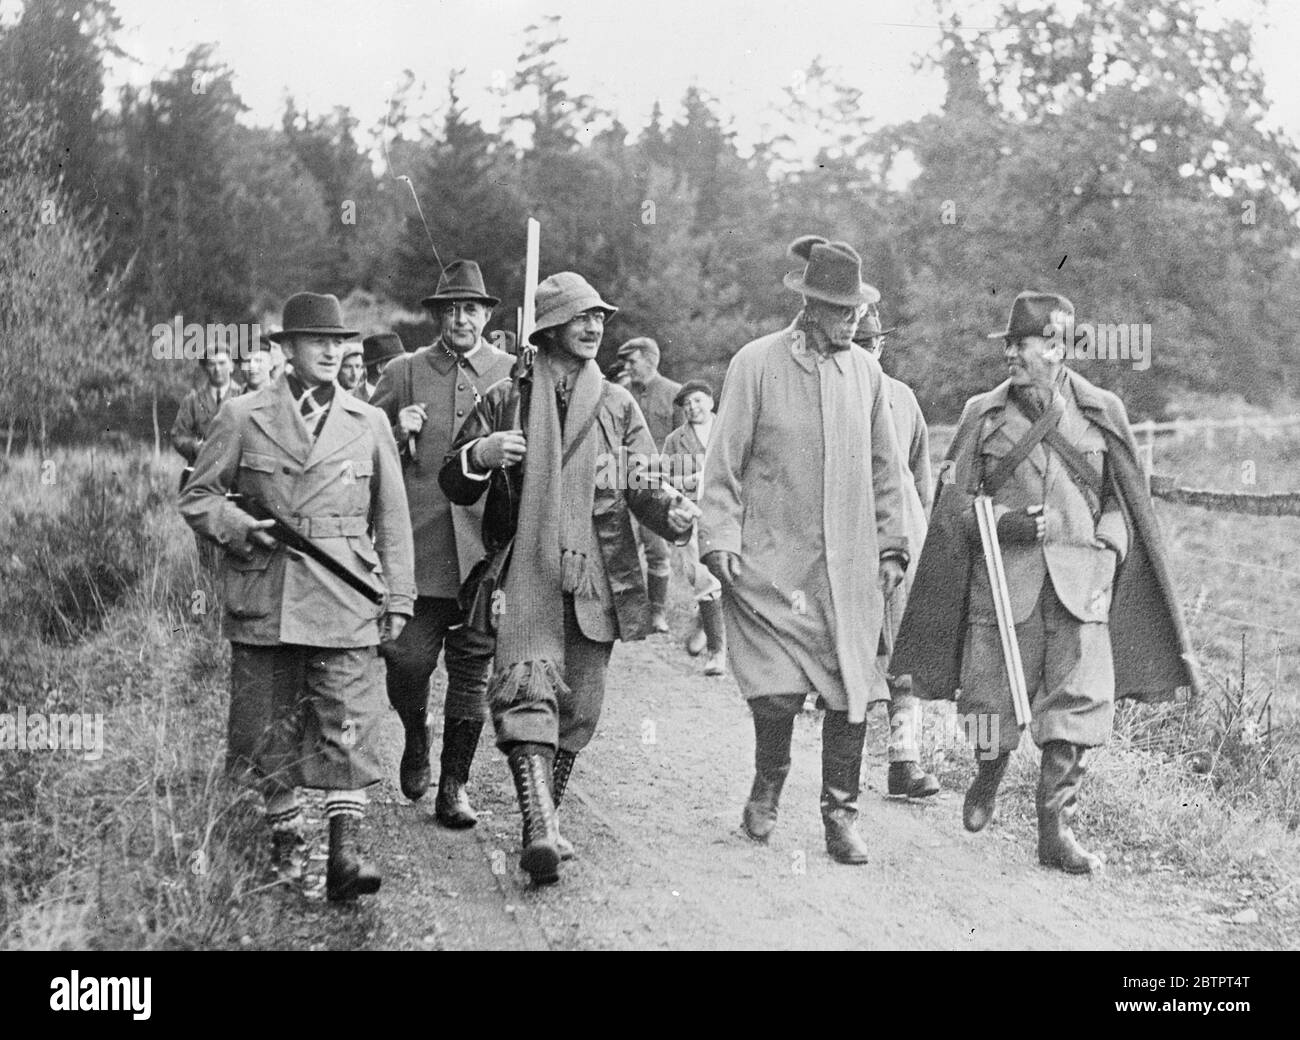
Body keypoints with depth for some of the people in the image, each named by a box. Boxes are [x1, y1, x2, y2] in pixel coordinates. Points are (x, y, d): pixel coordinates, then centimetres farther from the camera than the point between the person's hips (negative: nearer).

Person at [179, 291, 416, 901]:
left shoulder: (369, 423, 10)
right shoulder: (242, 417, 4)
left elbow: (392, 517, 13)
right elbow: (198, 496, 8)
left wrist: (397, 599, 9)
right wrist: (241, 529, -11)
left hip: (345, 600, 0)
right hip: (263, 599, 0)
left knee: (348, 723, -10)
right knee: (270, 723, 7)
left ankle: (344, 852, -10)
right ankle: (286, 839, 22)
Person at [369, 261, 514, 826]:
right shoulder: (403, 373, 7)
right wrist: (397, 435, -7)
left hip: (486, 551, 0)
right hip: (417, 549, 0)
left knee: (472, 672, 4)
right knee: (407, 662, -4)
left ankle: (454, 785, 17)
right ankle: (416, 737, 28)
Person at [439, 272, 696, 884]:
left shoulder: (617, 405, 13)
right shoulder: (507, 400, 8)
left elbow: (640, 487, 10)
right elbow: (455, 488, 10)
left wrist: (672, 513, -12)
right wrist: (480, 454, -12)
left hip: (598, 576, 3)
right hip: (527, 572, -3)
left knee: (578, 707, 5)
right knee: (527, 690, -20)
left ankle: (544, 817, 22)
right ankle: (540, 829, -30)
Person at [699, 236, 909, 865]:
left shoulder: (866, 371, 9)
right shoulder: (756, 364, -2)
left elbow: (884, 469, 17)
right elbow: (724, 463, 0)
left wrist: (891, 547, 14)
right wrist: (719, 541, -6)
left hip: (850, 567, 3)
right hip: (771, 561, -3)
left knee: (849, 692, -1)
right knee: (777, 690, -8)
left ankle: (841, 815, 13)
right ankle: (767, 789, 20)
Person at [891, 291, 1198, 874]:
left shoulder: (1100, 413, 4)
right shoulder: (983, 416, 3)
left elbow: (1123, 497, 14)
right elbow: (955, 508, 3)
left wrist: (1108, 547, -2)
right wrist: (1011, 522, -13)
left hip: (1079, 583, 0)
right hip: (1004, 577, 0)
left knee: (1076, 704, -6)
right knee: (994, 699, 2)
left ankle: (1056, 829, 4)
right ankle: (988, 779, 35)